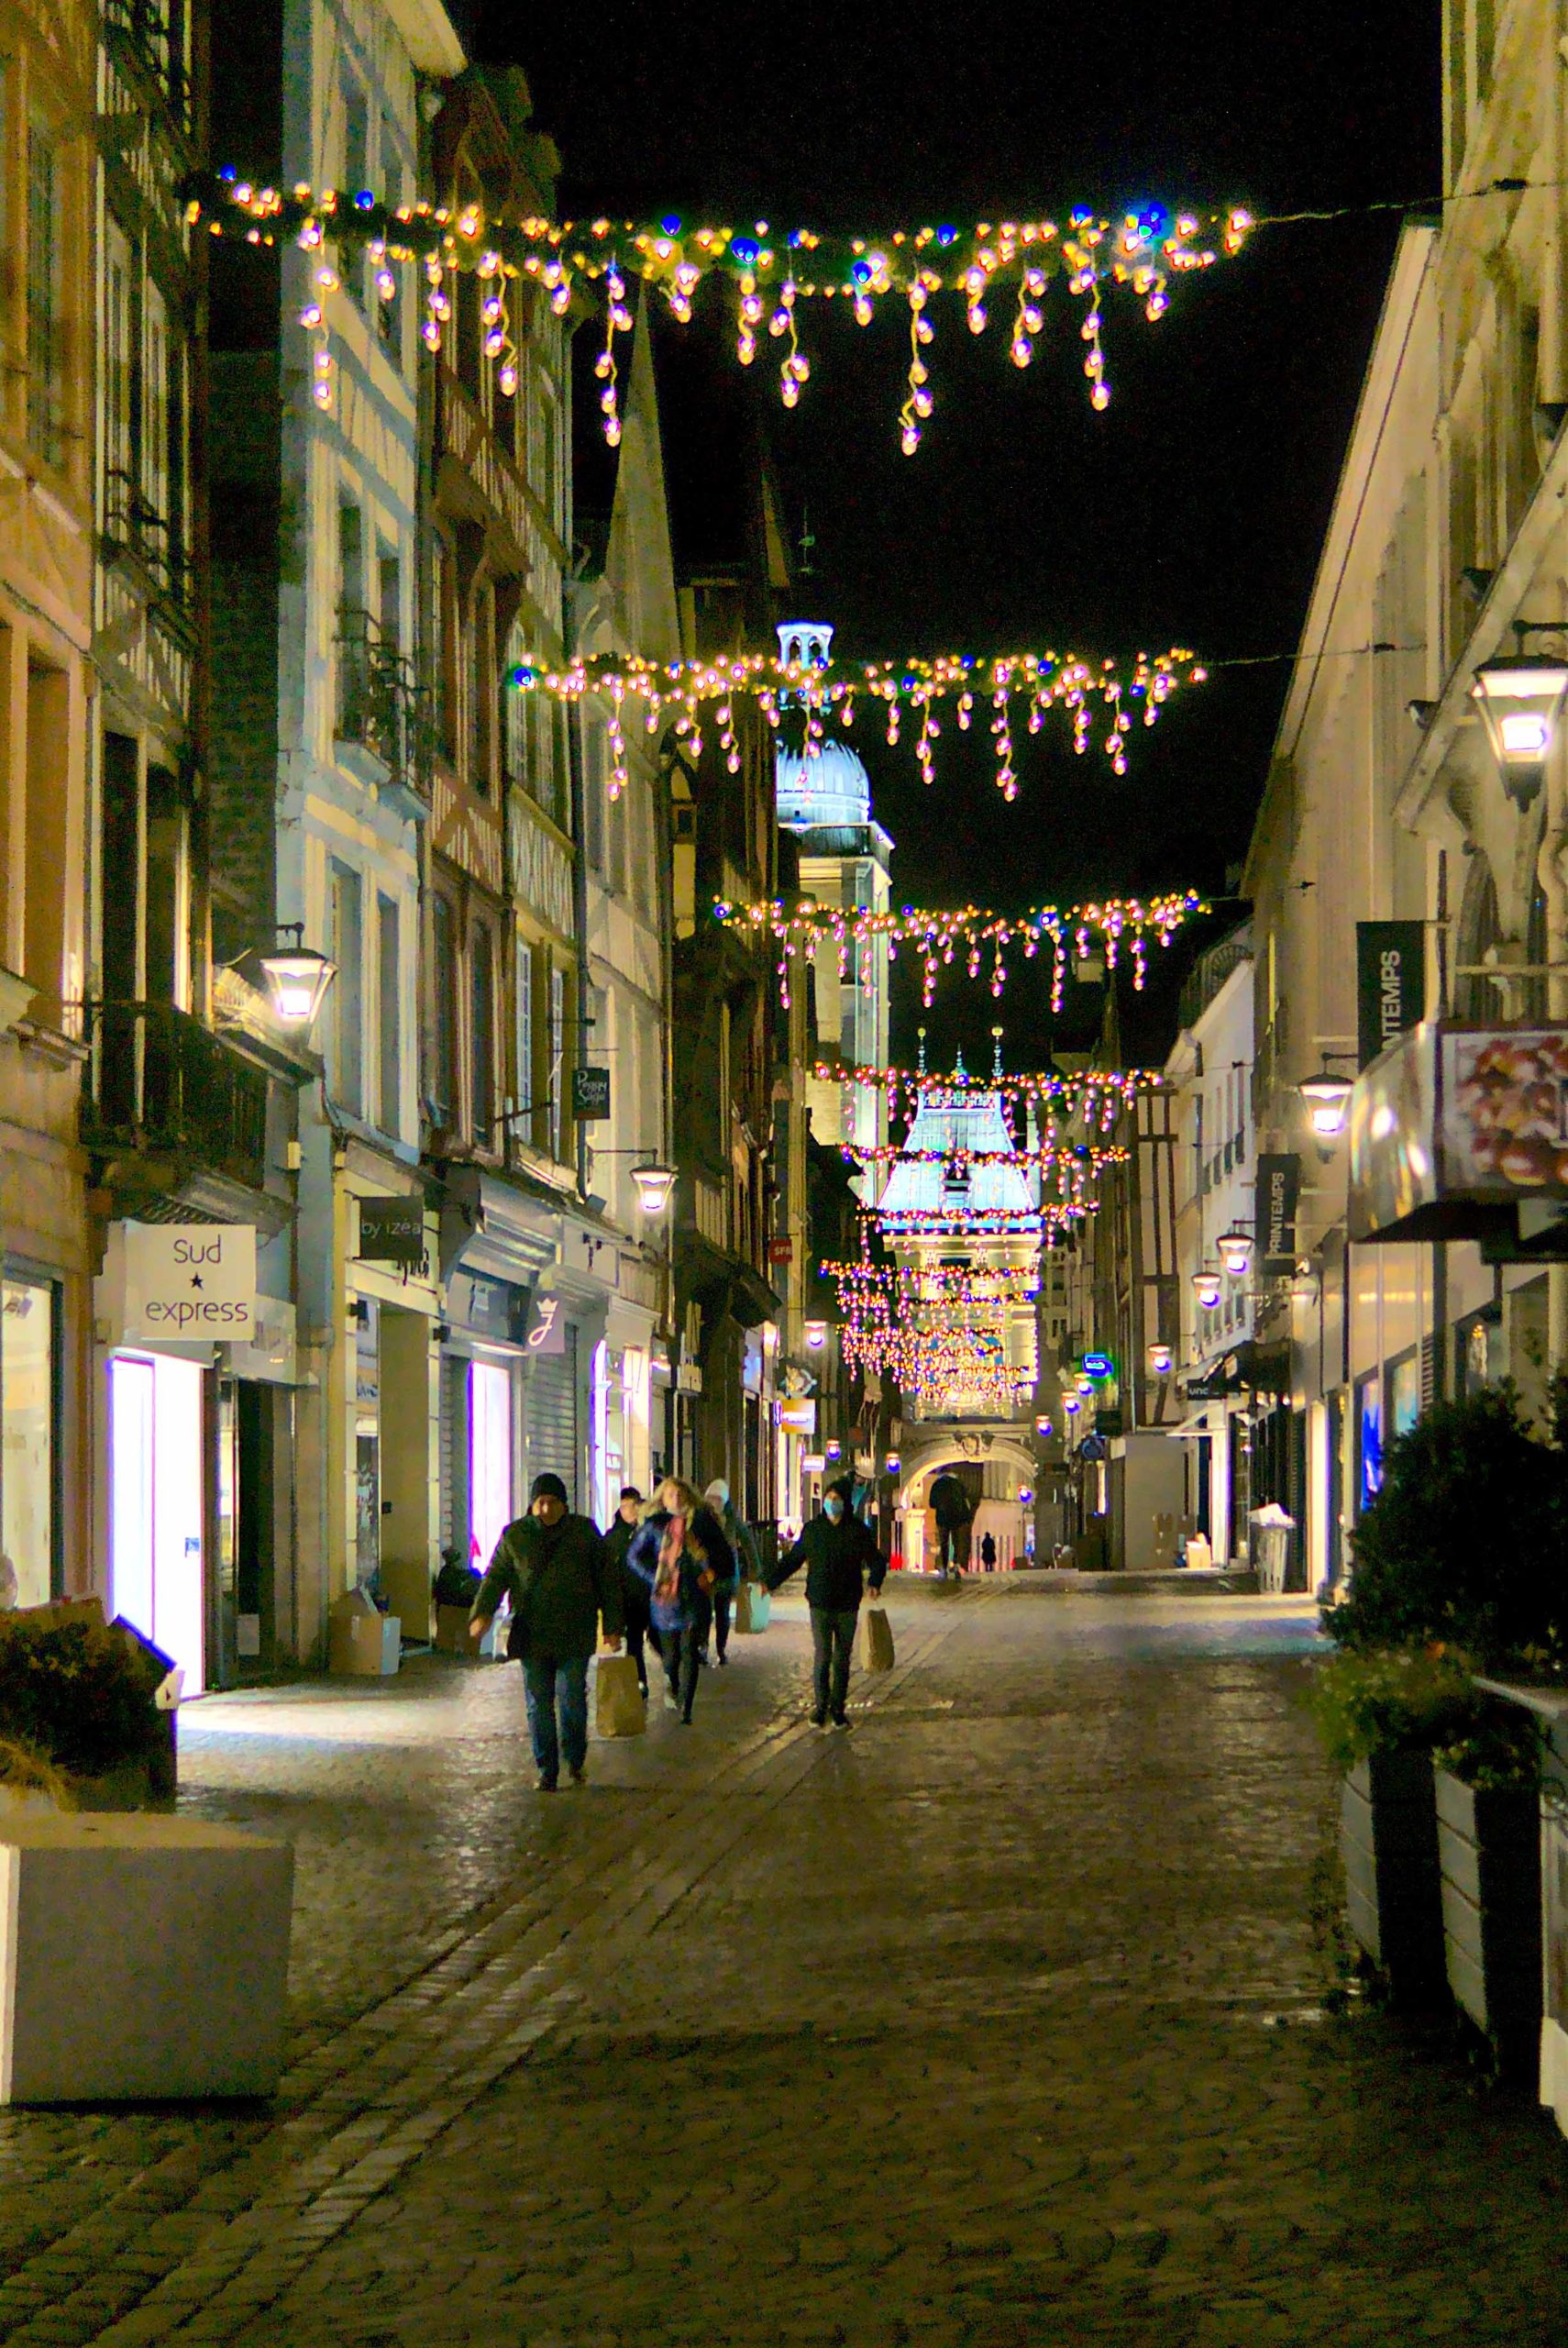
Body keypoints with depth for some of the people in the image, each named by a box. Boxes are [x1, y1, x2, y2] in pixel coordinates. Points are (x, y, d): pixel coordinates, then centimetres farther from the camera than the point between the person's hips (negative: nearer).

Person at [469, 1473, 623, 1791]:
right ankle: (546, 1771, 9)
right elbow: (496, 1577, 5)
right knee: (538, 1704, 1)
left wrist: (612, 1625, 4)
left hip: (574, 1634, -1)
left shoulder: (584, 1532, 4)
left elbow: (607, 1580, 8)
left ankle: (575, 1759, 17)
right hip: (531, 1632, 1)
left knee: (571, 1698, -7)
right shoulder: (515, 1536, 6)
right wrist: (483, 1612, -13)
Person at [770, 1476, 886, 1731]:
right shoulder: (813, 1529, 2)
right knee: (822, 1657, -4)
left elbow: (876, 1560, 4)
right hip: (820, 1604, 0)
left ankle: (838, 1709, 15)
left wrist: (874, 1582, -16)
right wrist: (771, 1583, 7)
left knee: (842, 1659, 6)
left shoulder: (858, 1531, -1)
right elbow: (792, 1559, 12)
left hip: (847, 1605, 0)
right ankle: (820, 1707, 6)